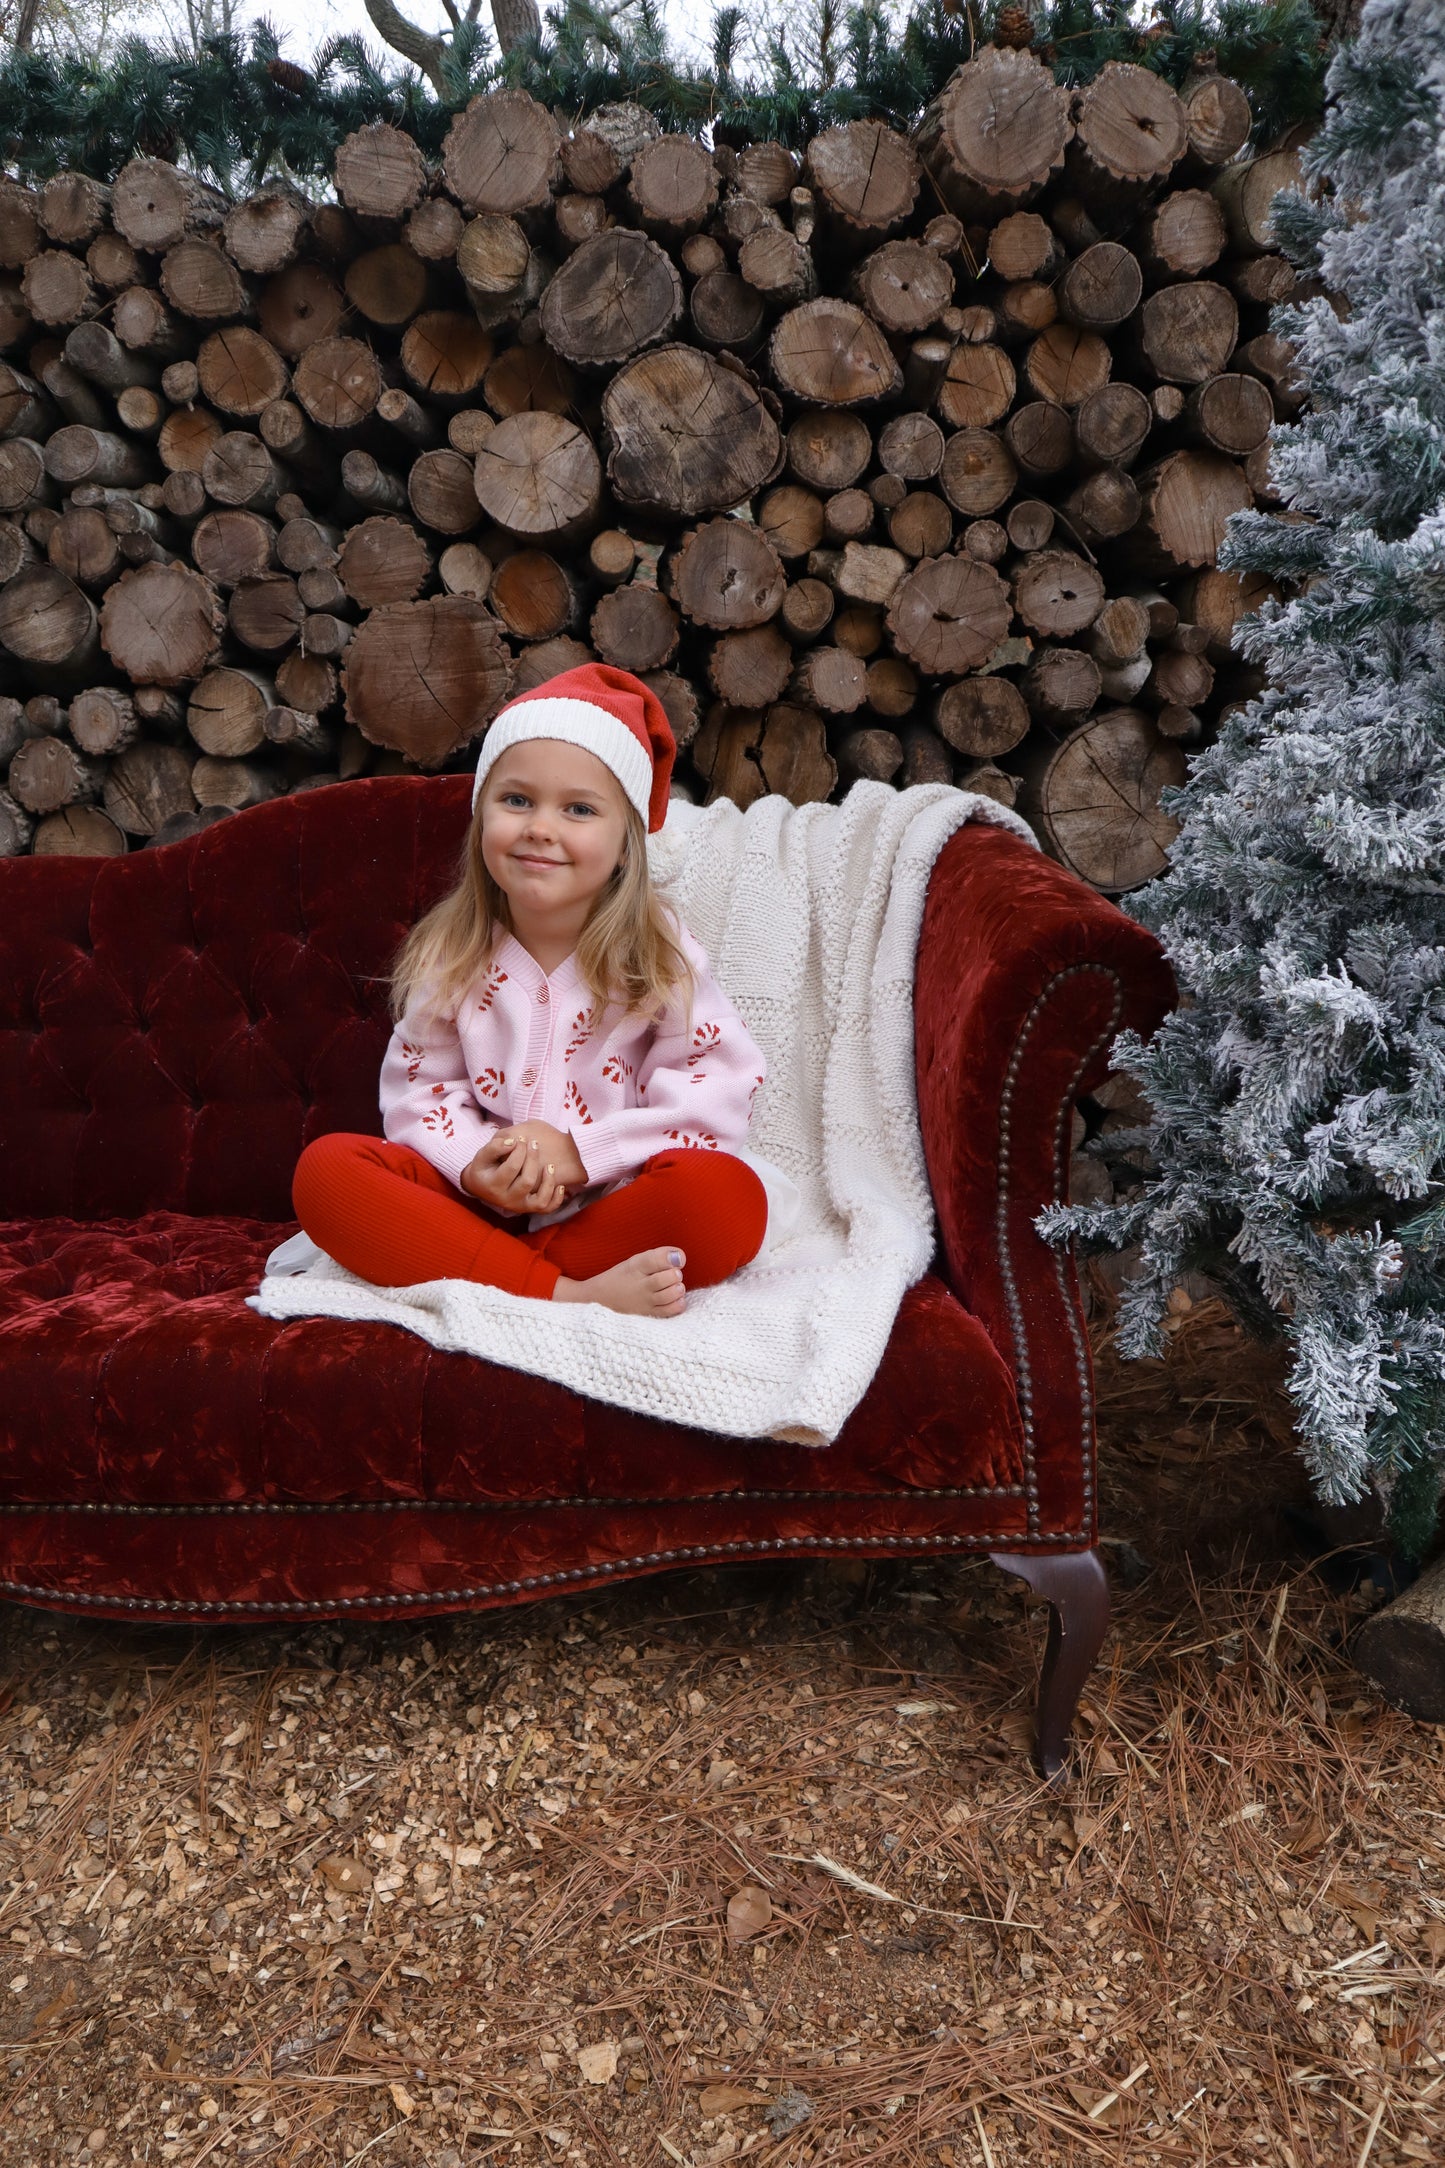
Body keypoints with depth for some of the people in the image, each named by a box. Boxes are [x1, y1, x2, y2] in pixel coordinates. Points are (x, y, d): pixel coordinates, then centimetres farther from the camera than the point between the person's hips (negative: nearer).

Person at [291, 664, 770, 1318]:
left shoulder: (660, 954, -4)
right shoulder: (449, 957, 3)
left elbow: (715, 1097, -12)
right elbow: (417, 1089, 3)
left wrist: (580, 1152, -20)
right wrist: (475, 1165, -18)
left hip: (615, 1204, -2)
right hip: (485, 1200, 3)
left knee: (730, 1197, -32)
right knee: (324, 1169, -21)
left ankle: (477, 1274, -25)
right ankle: (567, 1293, -32)